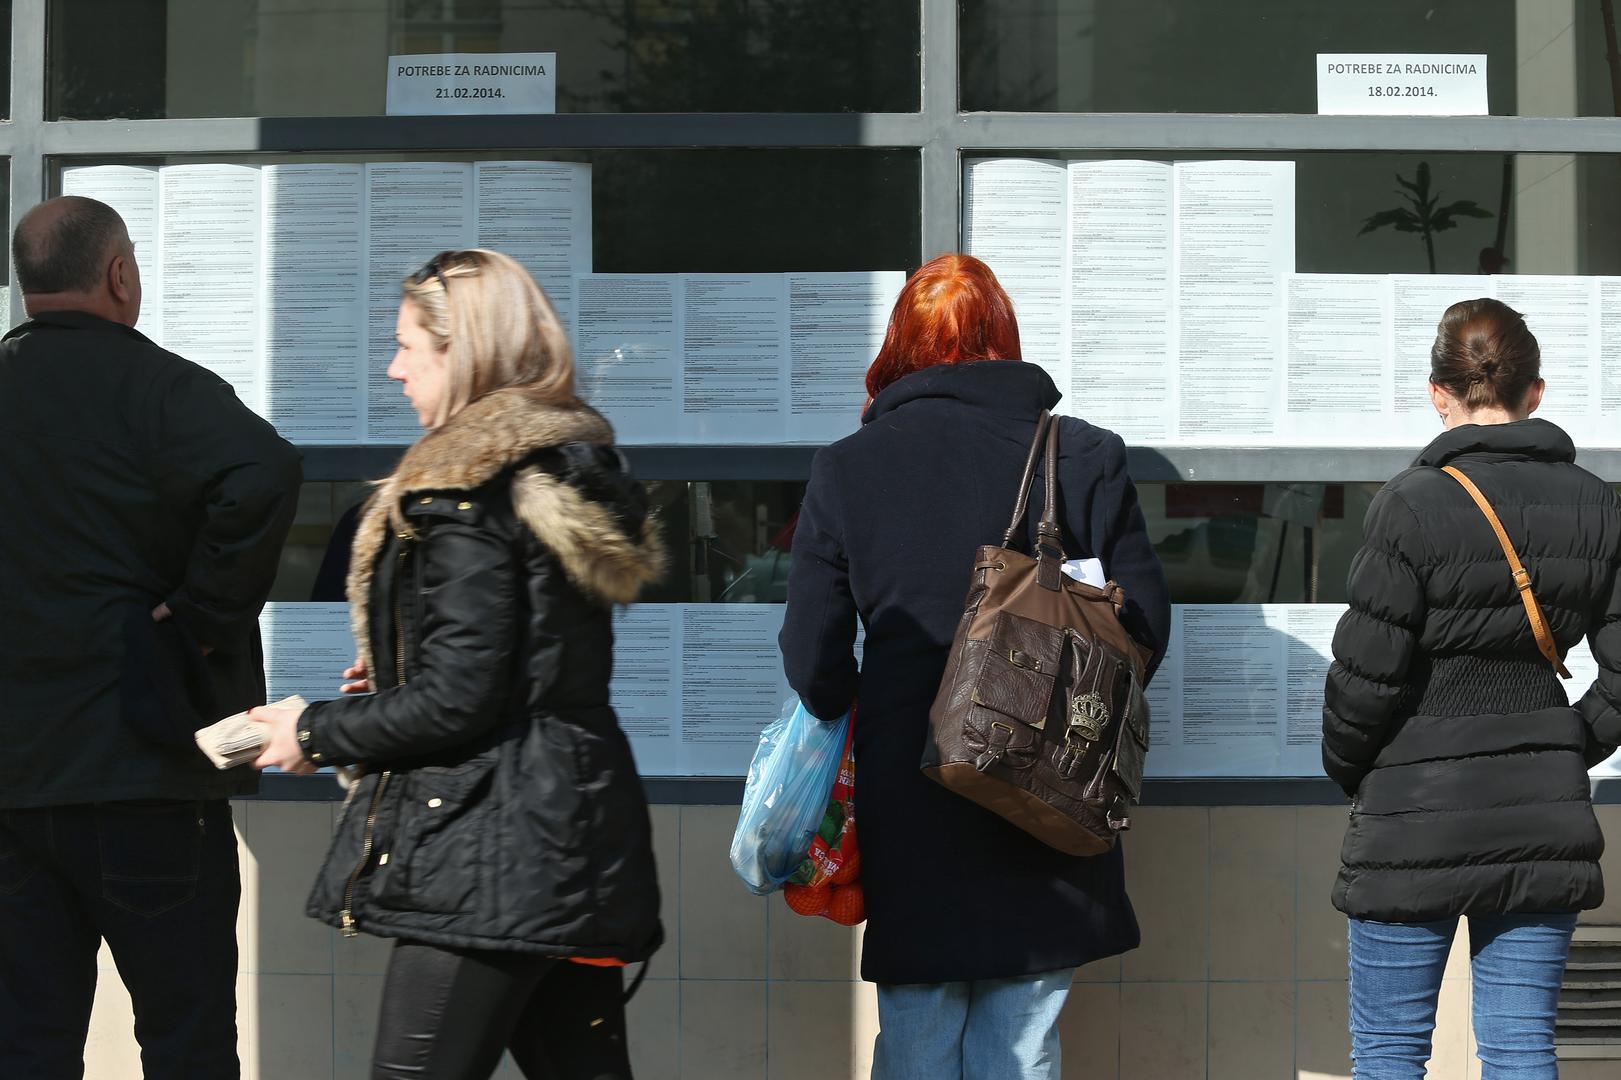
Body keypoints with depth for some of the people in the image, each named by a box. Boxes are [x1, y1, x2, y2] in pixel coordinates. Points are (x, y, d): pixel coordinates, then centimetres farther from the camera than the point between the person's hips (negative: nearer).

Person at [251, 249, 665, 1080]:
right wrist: (394, 685, 24)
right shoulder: (574, 468, 13)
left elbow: (454, 704, -17)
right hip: (584, 838, 9)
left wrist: (319, 733, -3)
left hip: (491, 855, -9)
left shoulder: (464, 495, -15)